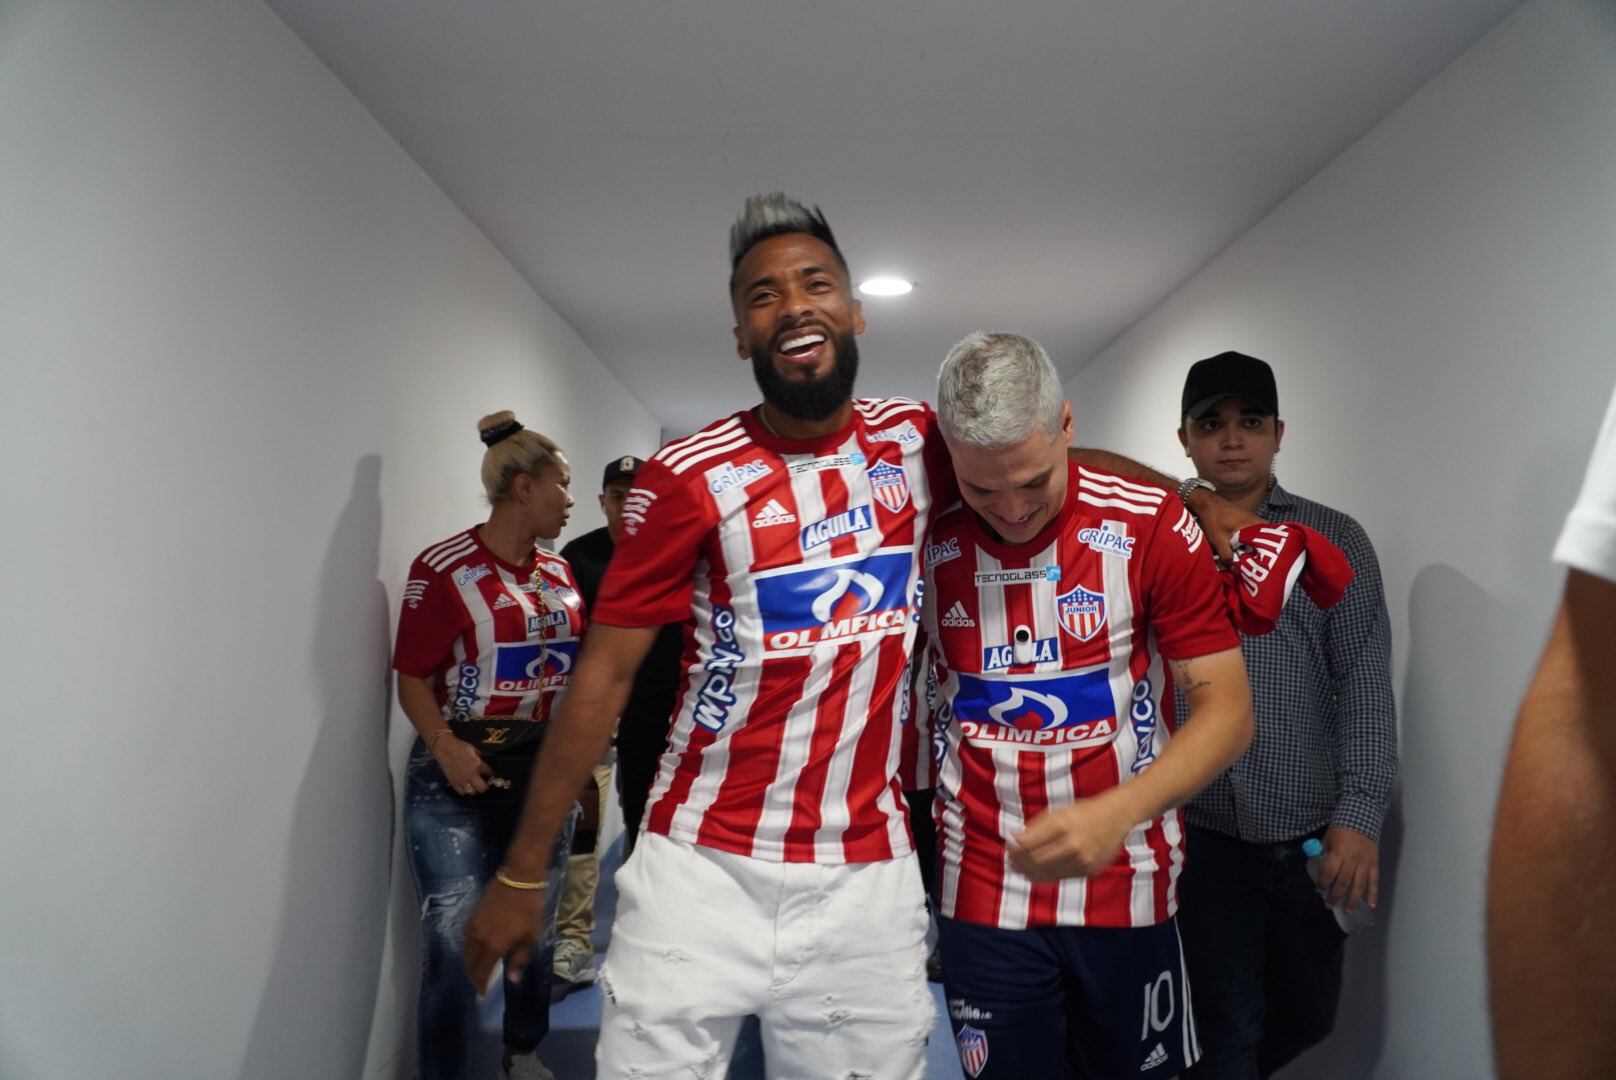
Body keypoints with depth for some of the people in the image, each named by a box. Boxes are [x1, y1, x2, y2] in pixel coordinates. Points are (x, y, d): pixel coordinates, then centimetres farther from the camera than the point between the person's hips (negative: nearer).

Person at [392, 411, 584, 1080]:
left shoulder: (559, 572, 9)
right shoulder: (445, 568, -10)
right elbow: (414, 677, -9)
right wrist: (445, 747, -24)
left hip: (547, 771, 6)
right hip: (463, 776, -6)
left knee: (536, 929, 15)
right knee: (455, 943, -7)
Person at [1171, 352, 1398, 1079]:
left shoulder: (1335, 541, 4)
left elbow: (1363, 682, -2)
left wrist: (1359, 814, -11)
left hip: (1314, 834, 2)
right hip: (1201, 835, -2)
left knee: (1307, 1013, 18)